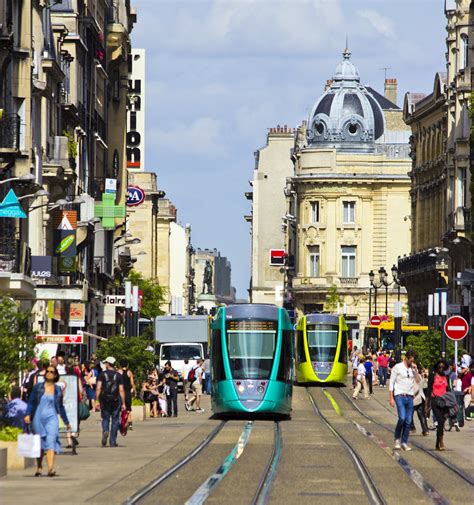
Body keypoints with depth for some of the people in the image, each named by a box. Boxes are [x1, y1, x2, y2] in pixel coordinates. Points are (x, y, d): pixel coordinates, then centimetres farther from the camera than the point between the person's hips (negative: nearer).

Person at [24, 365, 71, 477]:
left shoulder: (58, 389, 8)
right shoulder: (38, 387, 5)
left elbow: (61, 407, 17)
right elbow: (31, 402, 3)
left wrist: (66, 422, 21)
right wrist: (28, 414, -12)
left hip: (51, 418, -1)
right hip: (38, 418, 1)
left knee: (51, 442, -18)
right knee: (40, 445, 7)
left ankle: (50, 468, -29)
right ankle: (39, 468, 25)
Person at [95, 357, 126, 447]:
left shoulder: (102, 374, 0)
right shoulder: (118, 375, 2)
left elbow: (98, 389, -6)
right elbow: (121, 390, -1)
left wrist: (97, 400, -2)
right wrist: (123, 403, 2)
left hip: (104, 399, 0)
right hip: (116, 399, 0)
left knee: (105, 418, 12)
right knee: (115, 420, 8)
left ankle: (105, 431, -18)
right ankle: (113, 442, 8)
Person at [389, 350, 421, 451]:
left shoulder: (413, 368, 13)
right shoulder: (397, 367, -1)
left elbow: (418, 381, 4)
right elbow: (391, 382, -1)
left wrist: (415, 370, -7)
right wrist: (391, 398, -6)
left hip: (410, 397, 5)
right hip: (400, 396, -5)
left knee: (408, 421, 2)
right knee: (402, 418, -19)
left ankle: (404, 442, 9)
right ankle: (397, 439, 0)